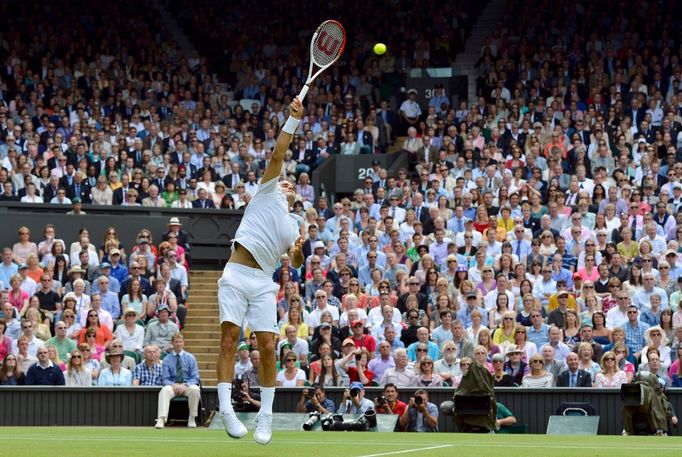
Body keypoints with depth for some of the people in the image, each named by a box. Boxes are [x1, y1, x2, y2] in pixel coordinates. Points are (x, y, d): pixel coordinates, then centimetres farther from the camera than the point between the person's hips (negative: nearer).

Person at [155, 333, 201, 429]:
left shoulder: (190, 358, 7)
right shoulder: (167, 359, 7)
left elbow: (195, 378, 3)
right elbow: (165, 379, 3)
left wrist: (185, 385, -16)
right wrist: (173, 385, -19)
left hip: (187, 385, 0)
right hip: (172, 385, 0)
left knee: (194, 389, -35)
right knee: (165, 390, -35)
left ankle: (192, 418, -21)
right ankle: (161, 420, -46)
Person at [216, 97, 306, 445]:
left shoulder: (294, 225, 25)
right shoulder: (268, 192, 15)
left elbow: (296, 264, 20)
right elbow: (278, 154, 5)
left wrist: (297, 251, -2)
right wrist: (293, 121, -1)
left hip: (263, 282, 4)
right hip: (236, 275, -4)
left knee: (267, 345, -4)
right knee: (229, 338, -13)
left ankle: (266, 416, 2)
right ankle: (225, 406, -19)